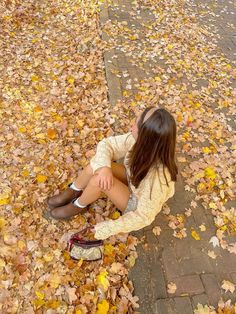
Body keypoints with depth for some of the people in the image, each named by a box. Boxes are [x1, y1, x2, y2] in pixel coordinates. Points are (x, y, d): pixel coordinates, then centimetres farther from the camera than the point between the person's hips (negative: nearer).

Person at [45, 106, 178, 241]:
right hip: (132, 181, 5)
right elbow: (106, 143, -15)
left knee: (98, 180, -27)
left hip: (136, 204, -5)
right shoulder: (138, 139, -26)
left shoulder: (157, 176, -40)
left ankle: (78, 206, 6)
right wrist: (103, 167, -35)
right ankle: (72, 192, 8)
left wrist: (108, 228, -23)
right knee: (98, 162, -18)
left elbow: (144, 217, -28)